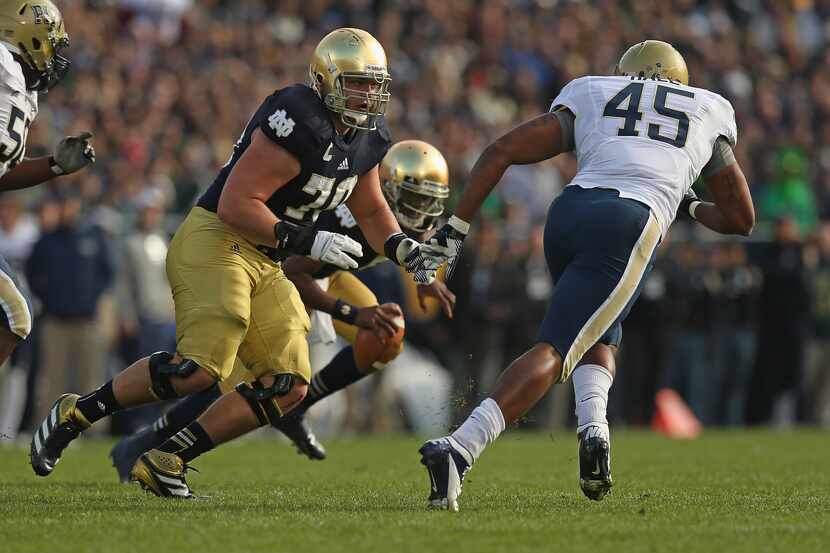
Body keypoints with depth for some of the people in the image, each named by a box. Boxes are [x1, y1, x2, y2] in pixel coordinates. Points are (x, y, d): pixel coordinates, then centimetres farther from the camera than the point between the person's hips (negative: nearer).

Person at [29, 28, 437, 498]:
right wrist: (308, 241, -23)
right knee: (201, 368, -25)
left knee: (289, 387, -2)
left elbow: (370, 209, 27)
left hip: (265, 263, 10)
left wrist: (402, 247, 9)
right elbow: (236, 205, -22)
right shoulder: (299, 124, -20)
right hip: (216, 240, -9)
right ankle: (77, 414, -6)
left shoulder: (369, 138, 9)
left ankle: (164, 462, -1)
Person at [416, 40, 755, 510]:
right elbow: (742, 220, 36)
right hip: (631, 226, -3)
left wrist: (455, 231, 16)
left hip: (570, 211, 3)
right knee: (553, 352, -9)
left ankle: (593, 424, -4)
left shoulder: (590, 96, 28)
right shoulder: (711, 113, 29)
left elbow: (501, 152, 16)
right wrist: (688, 206, 54)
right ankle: (459, 449, -29)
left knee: (601, 336, 26)